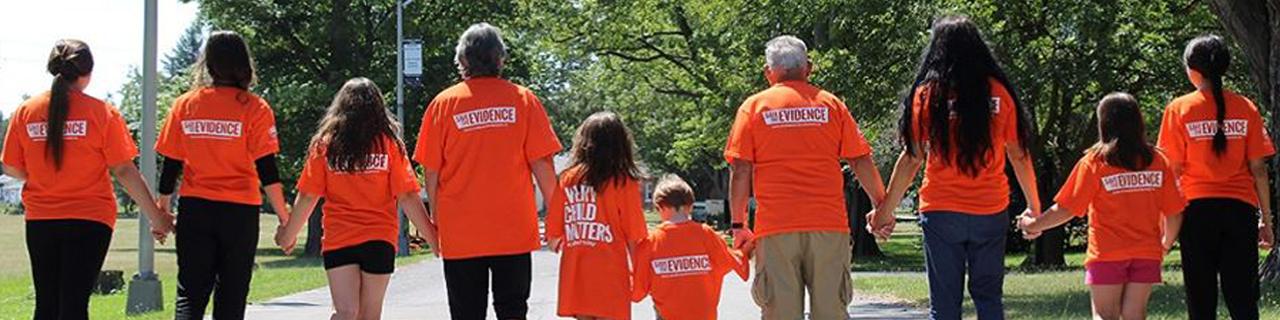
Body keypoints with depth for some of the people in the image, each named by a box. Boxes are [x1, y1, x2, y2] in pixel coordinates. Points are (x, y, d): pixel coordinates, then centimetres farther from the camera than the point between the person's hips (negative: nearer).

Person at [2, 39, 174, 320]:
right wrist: (157, 217, -2)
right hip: (89, 219, -3)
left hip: (40, 220, 3)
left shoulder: (25, 112, 0)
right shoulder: (102, 113, -8)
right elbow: (124, 171, -9)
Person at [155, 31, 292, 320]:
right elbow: (267, 170, -7)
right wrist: (285, 218, -2)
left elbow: (171, 165, 5)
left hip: (194, 209, 2)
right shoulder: (254, 109, -5)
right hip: (240, 210, -2)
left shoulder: (184, 105, 2)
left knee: (190, 294, 4)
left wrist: (161, 211, 16)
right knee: (231, 296, 8)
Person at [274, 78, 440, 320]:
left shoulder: (325, 144, 2)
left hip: (338, 239, 0)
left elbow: (308, 196, 2)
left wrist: (288, 235, 16)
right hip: (380, 238, 0)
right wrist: (432, 236, 3)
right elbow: (407, 197, -4)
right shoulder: (389, 143, 1)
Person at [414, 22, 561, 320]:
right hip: (514, 232, 0)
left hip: (460, 235, 0)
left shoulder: (443, 103, -1)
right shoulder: (523, 100, -1)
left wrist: (436, 221, 11)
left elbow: (430, 173, 0)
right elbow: (542, 165, -3)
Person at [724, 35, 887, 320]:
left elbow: (740, 171, 0)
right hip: (829, 225, 1)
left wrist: (738, 226, 5)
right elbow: (861, 162, 7)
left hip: (775, 226, -1)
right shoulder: (830, 104, 9)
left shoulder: (754, 107, 6)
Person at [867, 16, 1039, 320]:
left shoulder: (927, 93, -2)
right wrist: (1034, 207, 15)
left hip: (941, 212, -1)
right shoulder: (998, 92, 2)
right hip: (991, 212, 2)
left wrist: (885, 210, 2)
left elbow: (912, 158, -4)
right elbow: (1019, 156, 4)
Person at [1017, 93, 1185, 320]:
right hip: (1147, 253, 3)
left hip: (1107, 253, -3)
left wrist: (1033, 225, 5)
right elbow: (1174, 213, 1)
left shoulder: (1094, 163, -8)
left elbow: (1066, 210, -9)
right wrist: (1166, 243, 19)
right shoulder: (1157, 161, 1)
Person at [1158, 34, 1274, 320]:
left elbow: (1173, 171, -3)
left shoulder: (1179, 110, -2)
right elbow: (1258, 169, 3)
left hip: (1198, 209, -2)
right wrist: (1266, 219, 9)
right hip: (1241, 208, 2)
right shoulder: (1246, 108, 3)